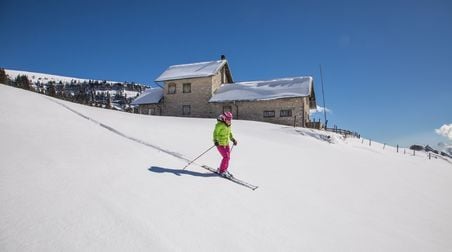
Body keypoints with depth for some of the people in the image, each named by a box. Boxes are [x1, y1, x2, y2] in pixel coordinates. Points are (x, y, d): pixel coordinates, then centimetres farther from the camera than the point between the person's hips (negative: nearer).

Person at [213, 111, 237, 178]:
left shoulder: (228, 125, 7)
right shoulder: (220, 125, -17)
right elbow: (215, 133, -17)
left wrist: (233, 139, 14)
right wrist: (215, 140, -30)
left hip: (226, 143, 8)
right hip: (220, 144, -8)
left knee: (228, 157, 8)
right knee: (226, 157, -12)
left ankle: (224, 170, 24)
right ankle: (221, 171, 3)